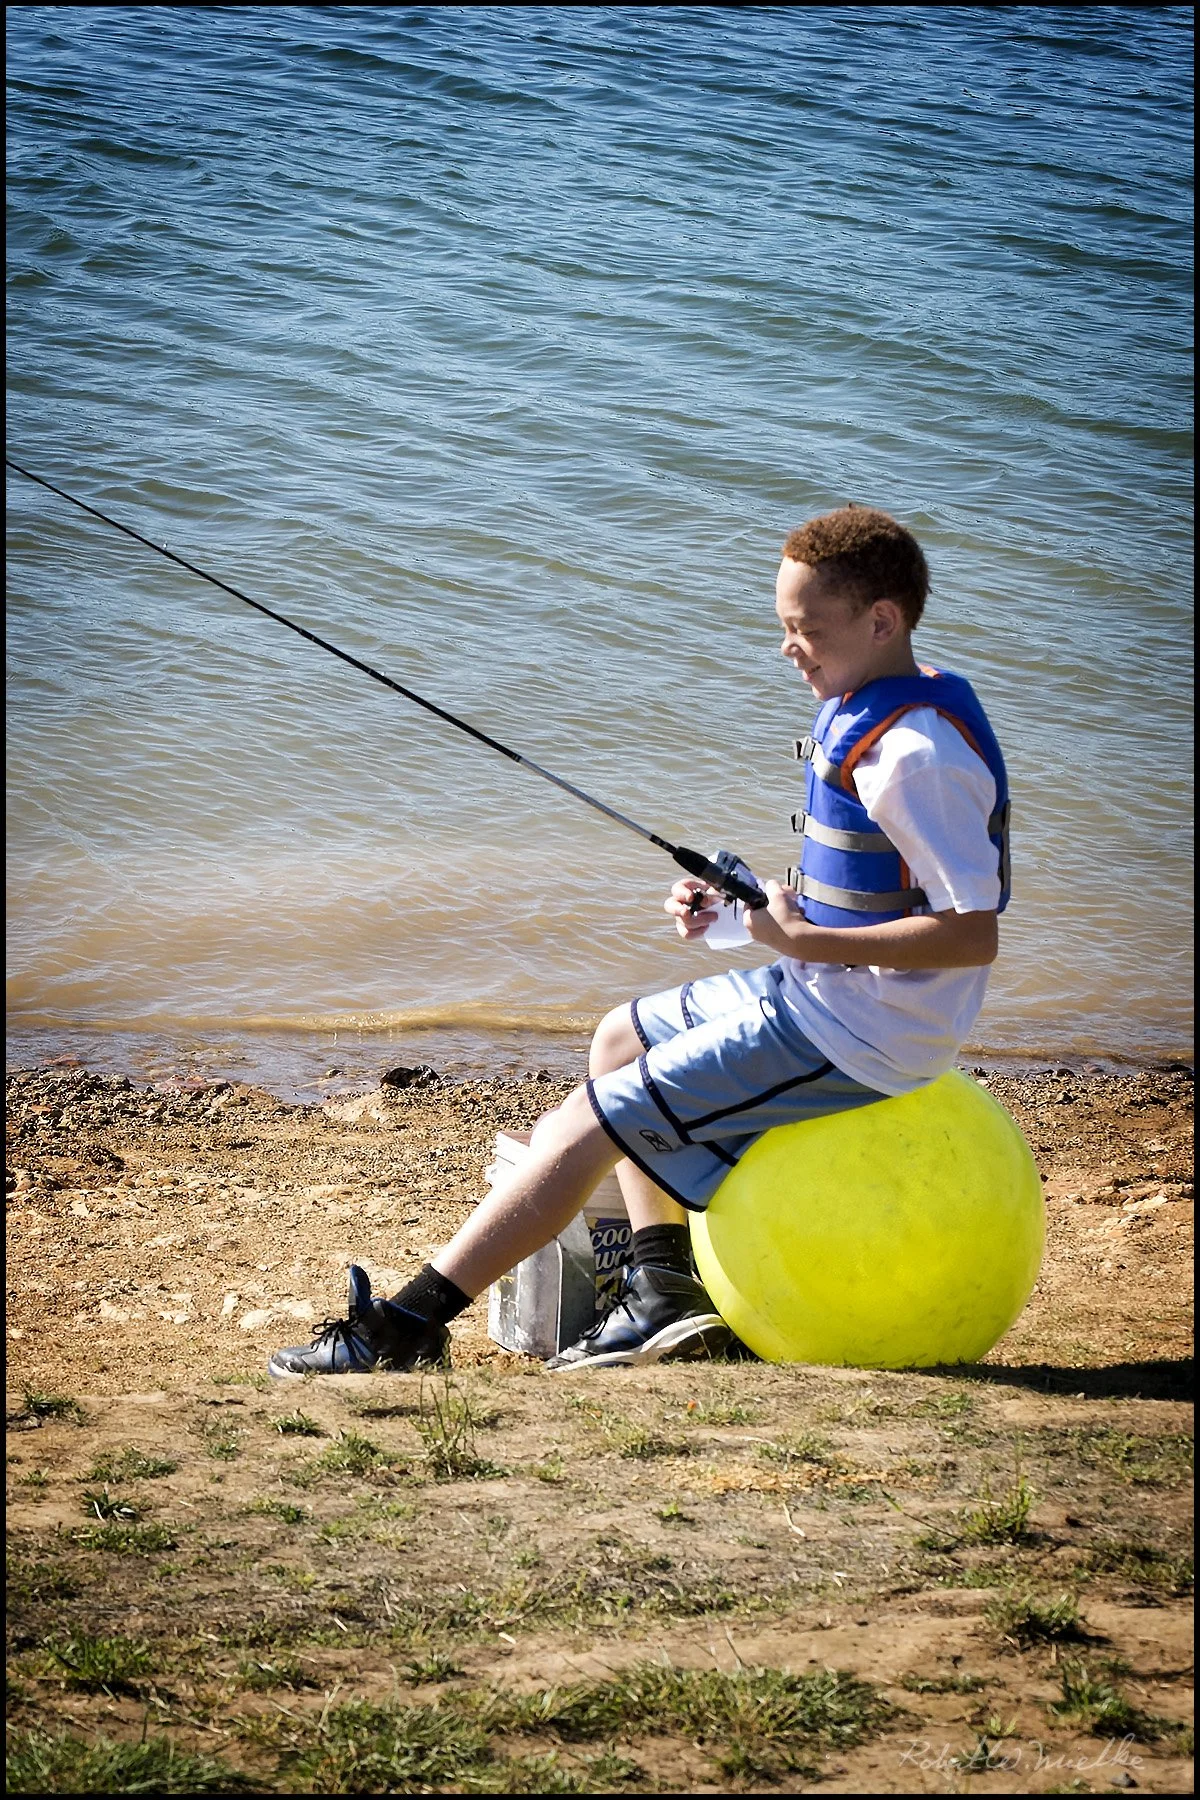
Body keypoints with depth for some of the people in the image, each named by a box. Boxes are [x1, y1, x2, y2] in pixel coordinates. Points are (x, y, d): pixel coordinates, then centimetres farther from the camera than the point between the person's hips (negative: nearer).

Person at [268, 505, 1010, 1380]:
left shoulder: (914, 754, -24)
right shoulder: (866, 712, 9)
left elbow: (974, 933, -28)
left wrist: (805, 941, -26)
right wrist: (738, 908, 5)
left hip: (855, 1034, -11)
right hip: (824, 991, 11)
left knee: (589, 1123, -9)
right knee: (622, 1039, 24)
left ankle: (408, 1325, -5)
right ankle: (666, 1296, 15)